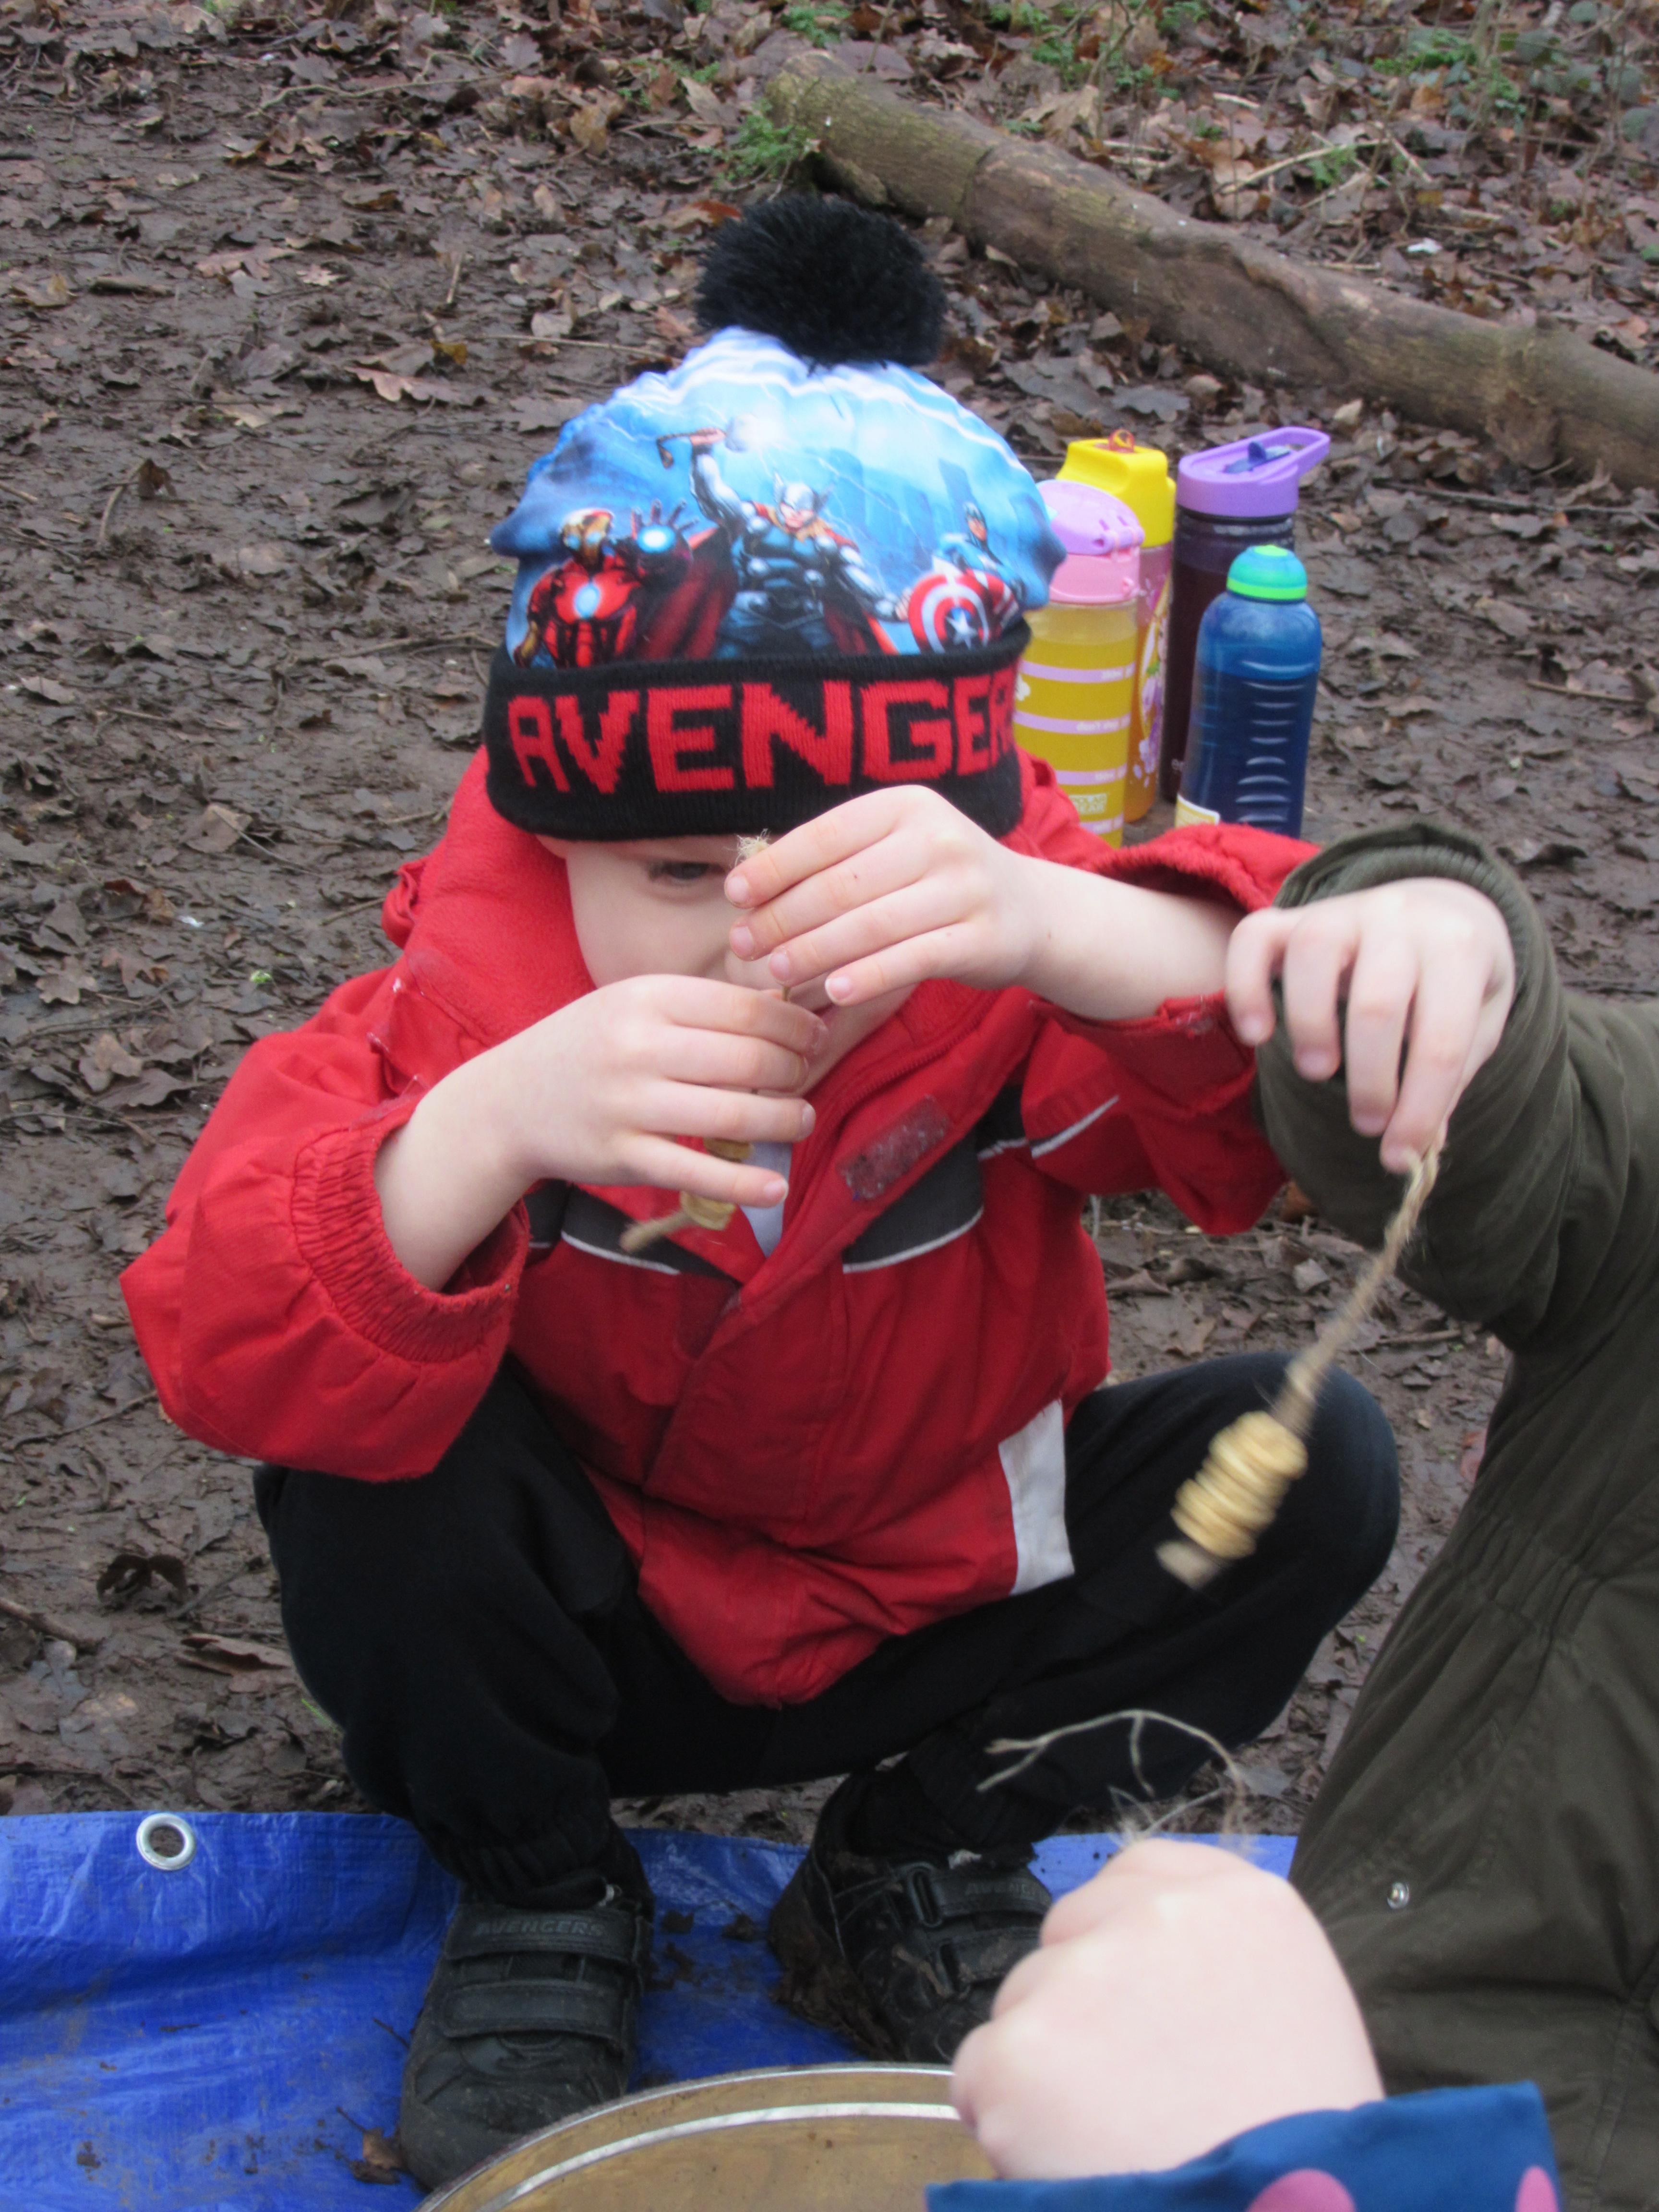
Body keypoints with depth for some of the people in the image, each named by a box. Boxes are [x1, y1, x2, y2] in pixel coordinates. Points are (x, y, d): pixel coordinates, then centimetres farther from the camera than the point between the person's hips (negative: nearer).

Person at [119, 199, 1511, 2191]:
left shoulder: (1023, 976, -23)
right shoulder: (469, 994, -25)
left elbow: (1289, 1050, -42)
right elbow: (224, 1351, -36)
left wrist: (1058, 927, -65)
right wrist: (491, 1129, -56)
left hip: (927, 1609, 2)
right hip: (579, 1636, -1)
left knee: (1313, 1459, -20)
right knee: (363, 1480, -32)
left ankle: (923, 1869, 3)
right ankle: (536, 1901, 0)